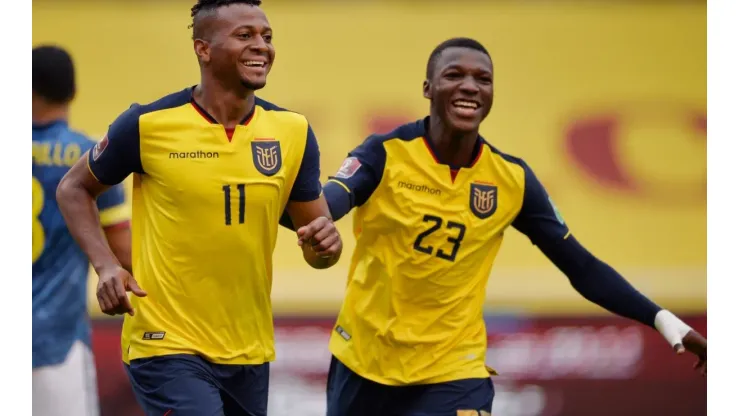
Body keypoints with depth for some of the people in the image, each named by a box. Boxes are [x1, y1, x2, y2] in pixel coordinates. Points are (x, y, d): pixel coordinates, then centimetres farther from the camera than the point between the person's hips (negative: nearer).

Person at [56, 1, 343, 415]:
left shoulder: (293, 132, 1)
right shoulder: (149, 124, -9)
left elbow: (318, 239, 8)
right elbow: (74, 189, 5)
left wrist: (325, 245, -16)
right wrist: (106, 265, -10)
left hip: (248, 351, 5)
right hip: (167, 346, -5)